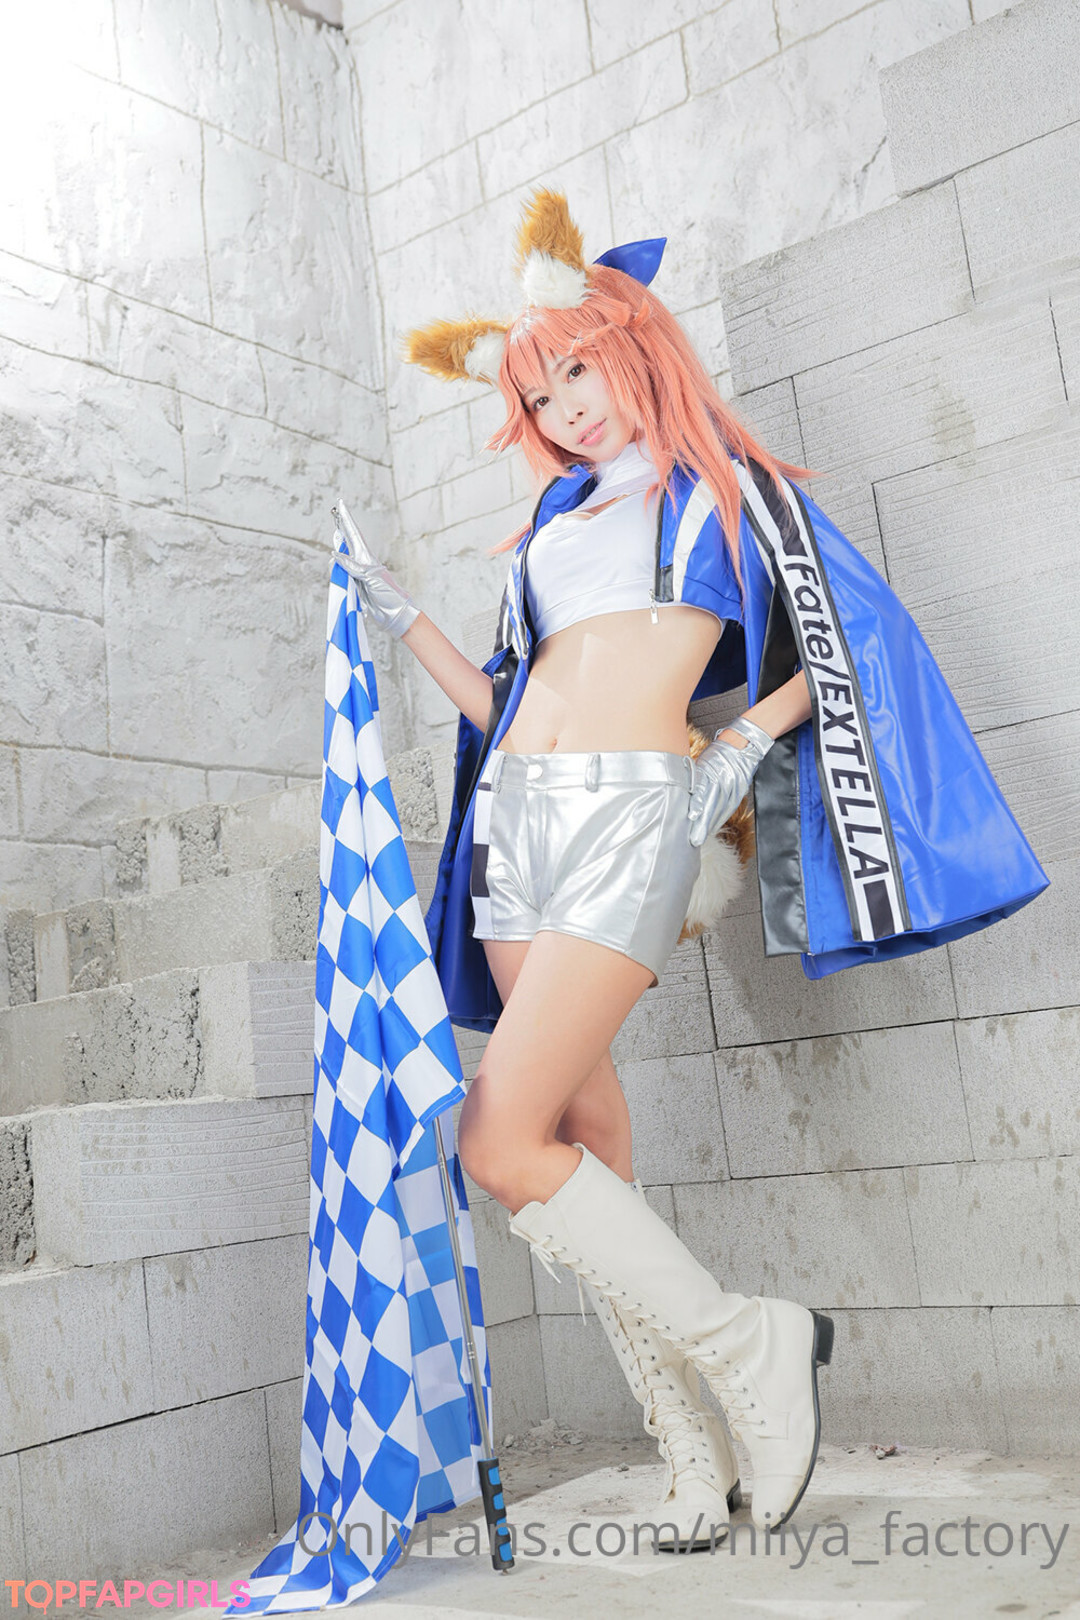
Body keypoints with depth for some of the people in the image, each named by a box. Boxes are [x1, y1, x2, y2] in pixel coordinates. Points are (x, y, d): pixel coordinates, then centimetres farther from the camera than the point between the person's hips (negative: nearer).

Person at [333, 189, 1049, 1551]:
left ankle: (748, 1344, 0)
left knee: (504, 1145, -18)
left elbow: (840, 646, 8)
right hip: (515, 815, 6)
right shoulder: (552, 526, 25)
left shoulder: (722, 485, 12)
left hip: (631, 811, -6)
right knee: (585, 1140, 3)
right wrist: (400, 619, 19)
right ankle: (694, 1455, 14)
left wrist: (744, 744, -5)